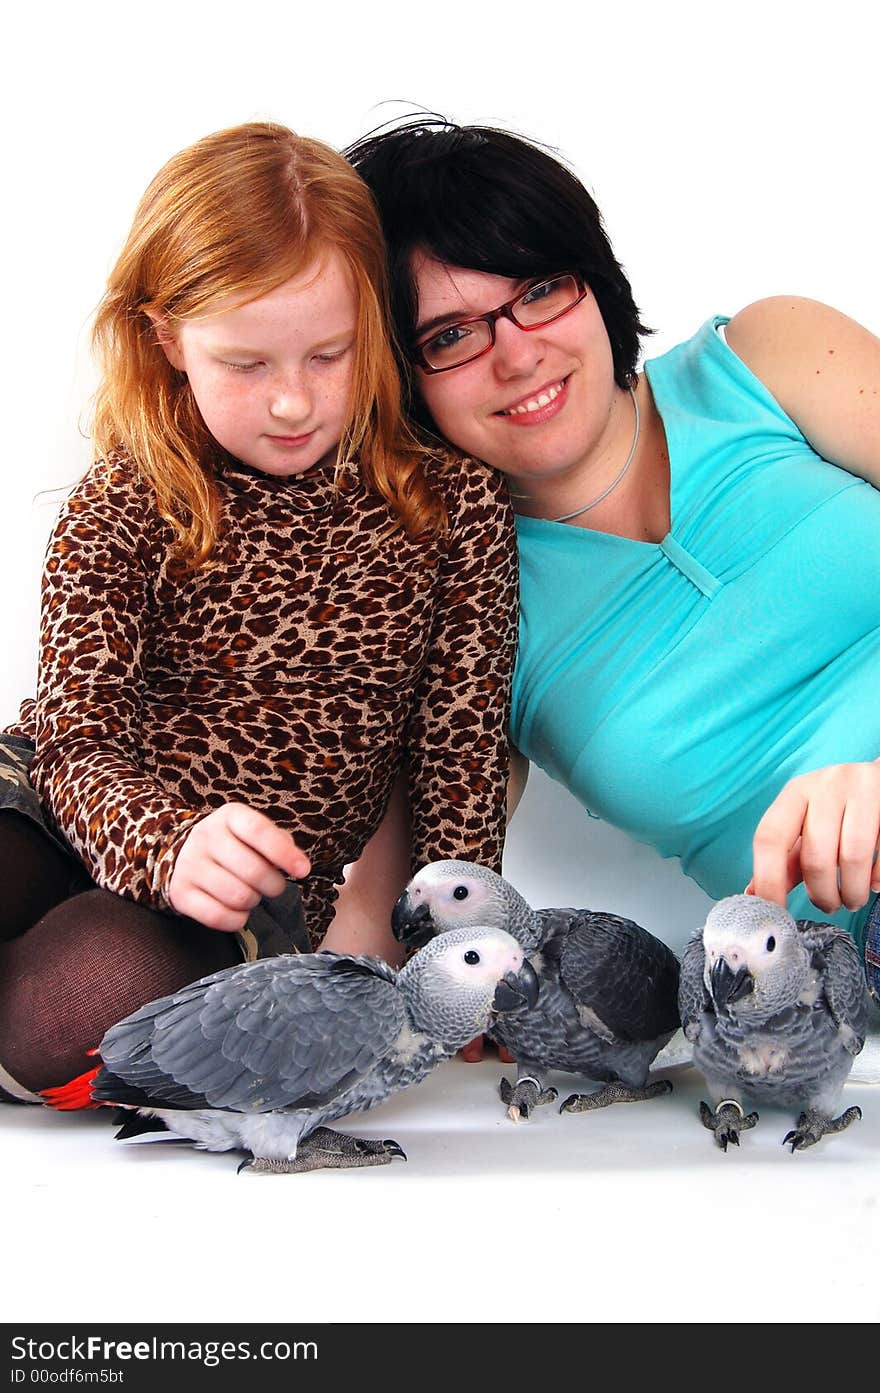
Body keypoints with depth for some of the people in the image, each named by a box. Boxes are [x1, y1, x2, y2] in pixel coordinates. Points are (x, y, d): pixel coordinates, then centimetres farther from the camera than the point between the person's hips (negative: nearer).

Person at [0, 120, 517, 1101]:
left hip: (260, 907, 0)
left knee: (106, 982, -34)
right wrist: (170, 843, -31)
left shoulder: (455, 505, -1)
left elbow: (461, 751, 3)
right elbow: (79, 741, -9)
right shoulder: (123, 508, -4)